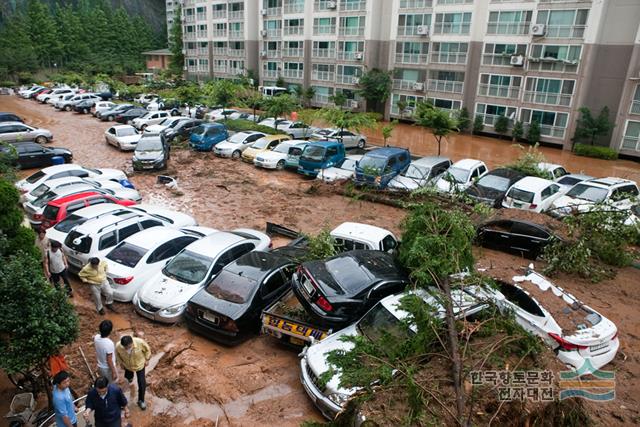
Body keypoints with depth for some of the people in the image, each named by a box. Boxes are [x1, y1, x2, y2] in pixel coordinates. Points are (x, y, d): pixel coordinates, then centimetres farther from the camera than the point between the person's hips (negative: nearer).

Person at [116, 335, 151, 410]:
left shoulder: (140, 342, -40)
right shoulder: (118, 346, -35)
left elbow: (147, 350, -16)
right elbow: (117, 354, -7)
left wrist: (147, 359, -7)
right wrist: (120, 363, 0)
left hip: (140, 365, -2)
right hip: (128, 366, 2)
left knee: (142, 383, 3)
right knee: (128, 377, 30)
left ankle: (141, 400, 25)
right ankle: (130, 377, 68)